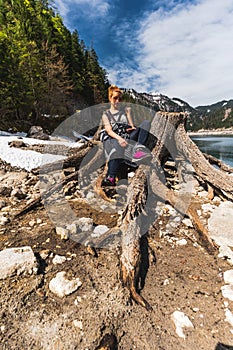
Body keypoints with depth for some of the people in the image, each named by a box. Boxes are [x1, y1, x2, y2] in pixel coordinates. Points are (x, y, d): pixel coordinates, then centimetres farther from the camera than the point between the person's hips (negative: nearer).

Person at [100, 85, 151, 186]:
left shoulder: (126, 110, 26)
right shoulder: (106, 114, 18)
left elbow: (132, 125, 16)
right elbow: (109, 131, 1)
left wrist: (132, 128, -12)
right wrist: (119, 138, -22)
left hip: (127, 138, 3)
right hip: (113, 139, -2)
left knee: (146, 123, -21)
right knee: (117, 148, -41)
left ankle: (138, 150, -44)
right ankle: (111, 178, -57)